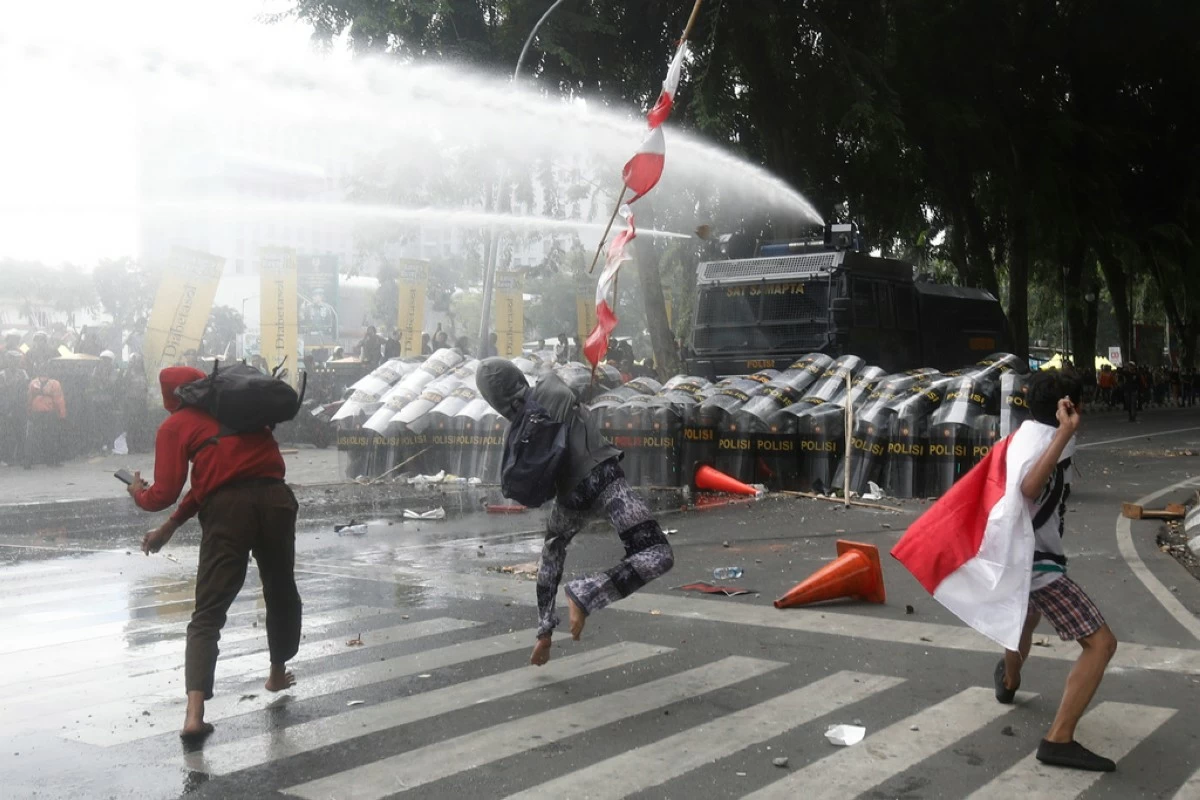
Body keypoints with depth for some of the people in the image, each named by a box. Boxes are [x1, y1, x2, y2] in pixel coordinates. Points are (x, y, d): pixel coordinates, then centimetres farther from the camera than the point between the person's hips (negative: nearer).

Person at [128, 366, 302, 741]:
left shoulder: (175, 426, 8)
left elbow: (164, 494, 2)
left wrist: (139, 494, 27)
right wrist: (172, 524, 29)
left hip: (227, 509, -4)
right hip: (274, 498, 4)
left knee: (208, 613, -2)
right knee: (281, 592, 24)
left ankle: (195, 713, -14)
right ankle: (278, 674, 42)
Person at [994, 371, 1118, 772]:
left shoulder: (1025, 432, 7)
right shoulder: (1047, 439, -21)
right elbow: (1029, 489, -42)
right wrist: (1065, 433, -47)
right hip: (1039, 561, -10)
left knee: (1027, 618, 39)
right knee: (1101, 643, -13)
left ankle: (1009, 682, 67)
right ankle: (1059, 740, -18)